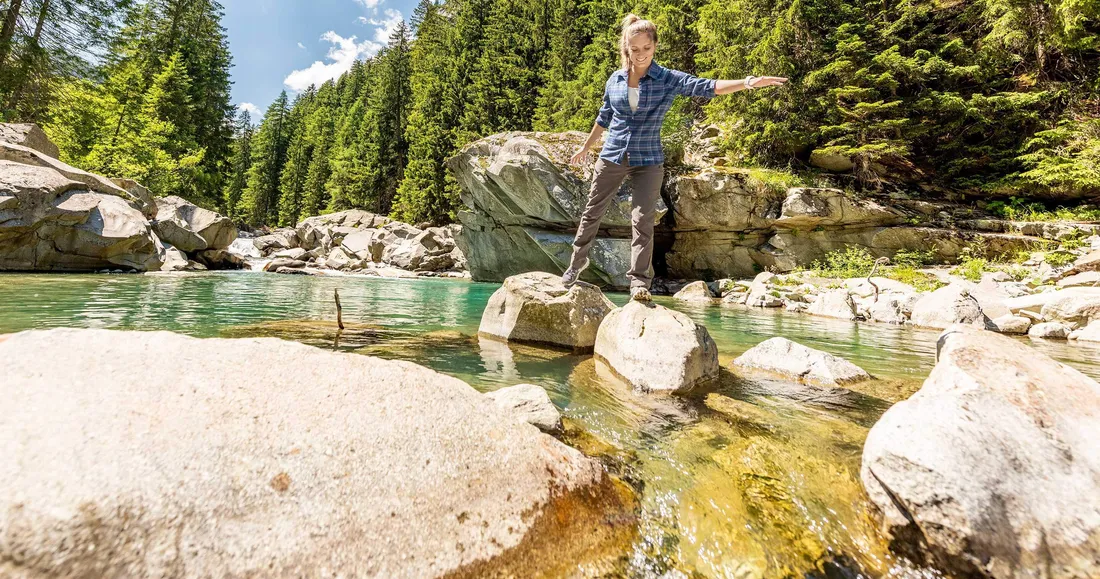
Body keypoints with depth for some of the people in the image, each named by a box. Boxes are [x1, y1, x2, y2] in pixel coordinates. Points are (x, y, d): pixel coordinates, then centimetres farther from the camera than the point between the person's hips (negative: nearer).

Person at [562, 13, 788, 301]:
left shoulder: (669, 80, -3)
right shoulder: (614, 80, 4)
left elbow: (707, 87, -15)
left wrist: (747, 82, -30)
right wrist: (585, 147, 25)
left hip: (649, 161, -2)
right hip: (611, 157, 2)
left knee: (643, 220, -9)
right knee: (592, 213, 9)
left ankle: (640, 281, -4)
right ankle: (578, 261, 29)